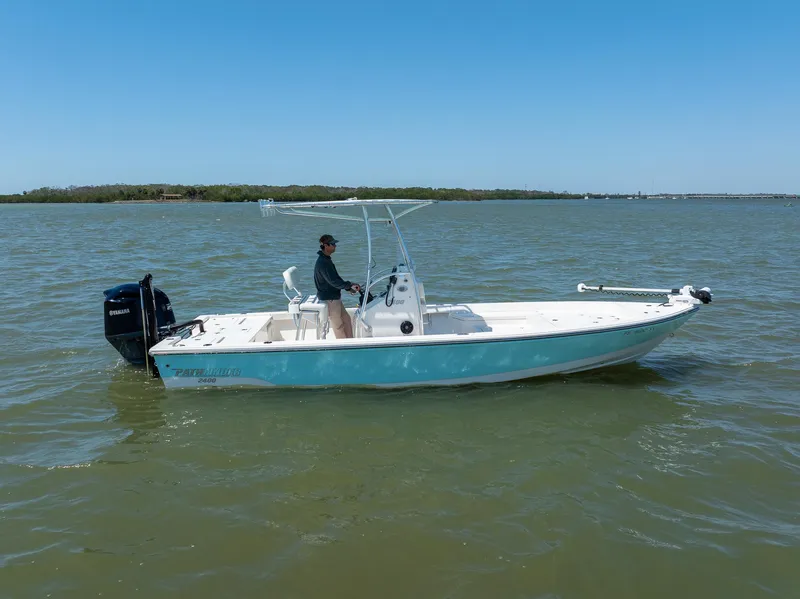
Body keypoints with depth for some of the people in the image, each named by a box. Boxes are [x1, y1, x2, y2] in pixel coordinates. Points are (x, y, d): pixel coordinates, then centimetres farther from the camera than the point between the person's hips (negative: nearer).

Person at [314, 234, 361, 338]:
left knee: (346, 319, 16)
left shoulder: (326, 260, 10)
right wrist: (350, 285, -22)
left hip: (335, 297, 10)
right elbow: (333, 281, -26)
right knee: (338, 325, 1)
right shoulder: (322, 263, -22)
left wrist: (349, 288, 7)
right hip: (329, 299, -10)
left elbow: (336, 278, 16)